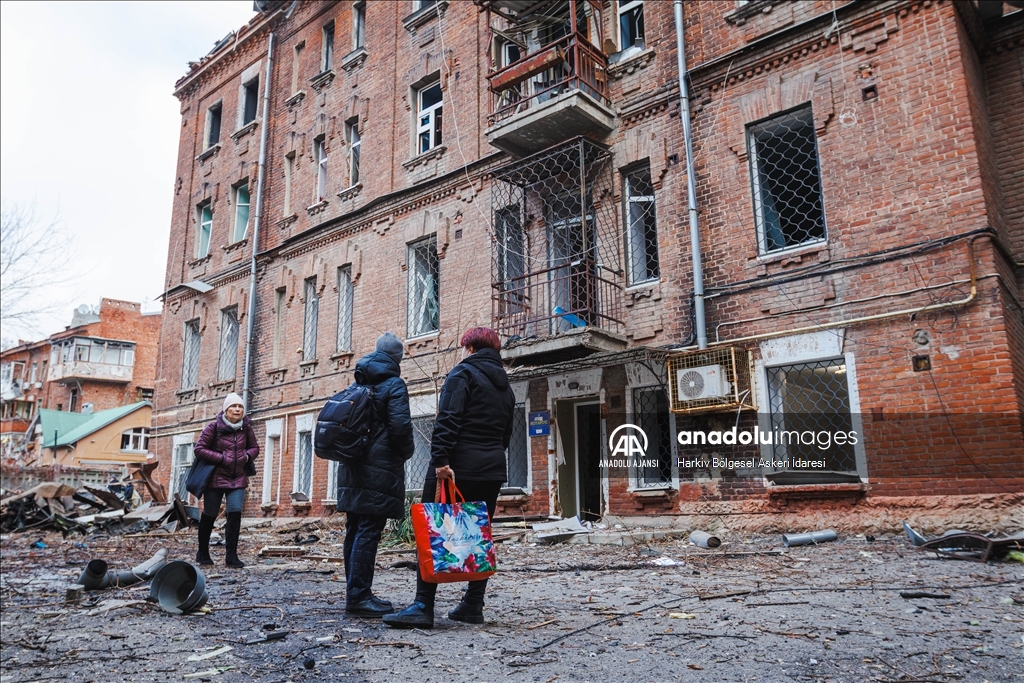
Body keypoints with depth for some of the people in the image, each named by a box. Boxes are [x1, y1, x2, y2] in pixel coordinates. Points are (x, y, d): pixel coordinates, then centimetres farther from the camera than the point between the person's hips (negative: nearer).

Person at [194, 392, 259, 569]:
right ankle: (203, 552, 28)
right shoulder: (214, 427, -10)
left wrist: (247, 455, -8)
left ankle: (231, 555, 0)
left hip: (238, 479, 3)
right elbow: (199, 449, -10)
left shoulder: (246, 428, 1)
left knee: (235, 513, -8)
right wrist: (221, 458, -18)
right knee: (210, 515, 8)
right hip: (216, 478, -3)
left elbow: (255, 447, 14)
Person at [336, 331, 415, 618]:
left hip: (353, 468, 8)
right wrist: (406, 453, -2)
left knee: (355, 530, 12)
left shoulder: (358, 385, 14)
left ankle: (356, 593, 20)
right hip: (380, 469, -8)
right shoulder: (394, 384, -8)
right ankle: (358, 597, -5)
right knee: (369, 532, -6)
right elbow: (400, 426, -18)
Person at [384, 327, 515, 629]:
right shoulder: (505, 386, 18)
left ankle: (423, 606, -9)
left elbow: (447, 420, -17)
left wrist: (441, 460, -22)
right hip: (492, 469, 7)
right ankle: (473, 605, 13)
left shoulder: (463, 373, -5)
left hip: (459, 466, -7)